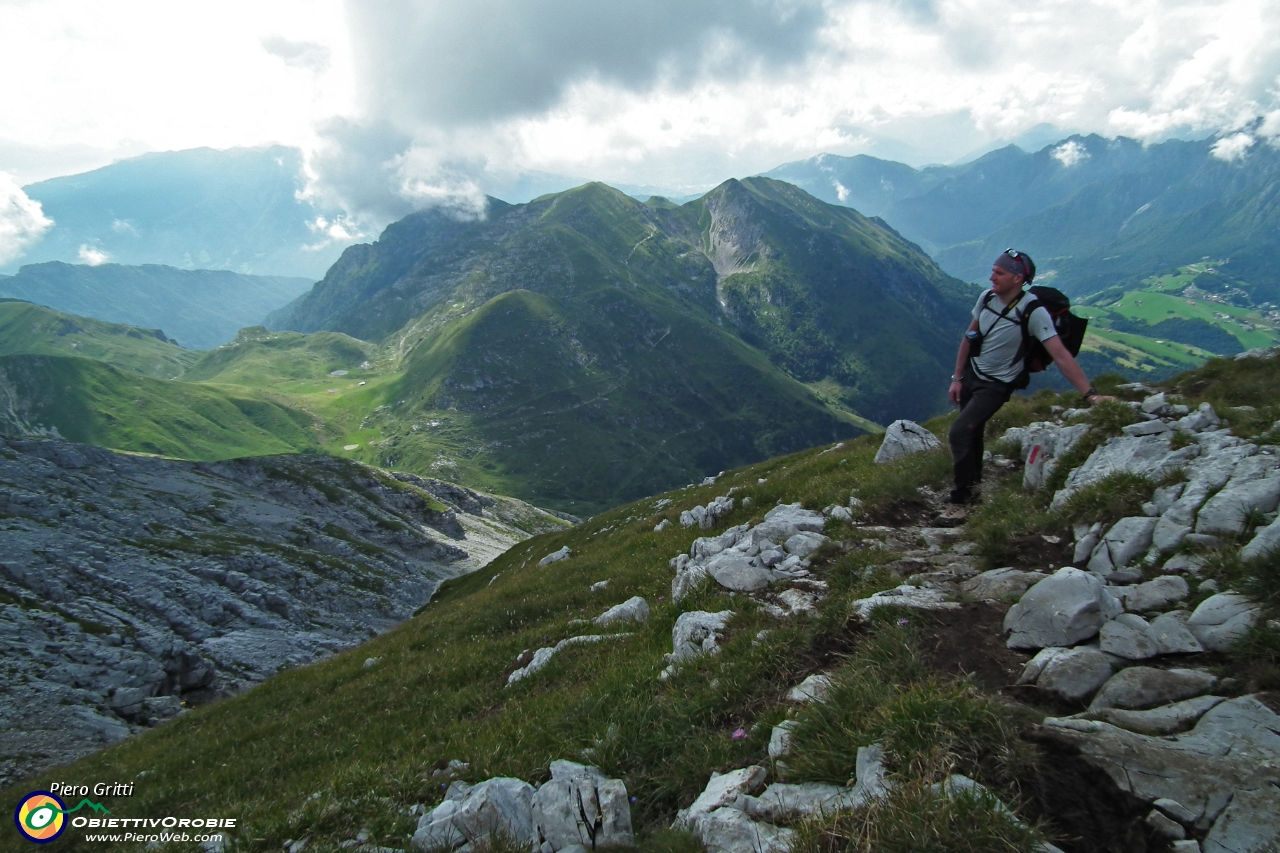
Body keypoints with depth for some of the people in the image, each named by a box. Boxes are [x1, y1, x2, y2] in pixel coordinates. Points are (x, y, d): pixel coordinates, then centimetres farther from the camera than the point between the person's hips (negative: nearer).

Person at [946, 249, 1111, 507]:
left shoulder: (1033, 312, -25)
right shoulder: (986, 297, -8)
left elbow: (1061, 356, -28)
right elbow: (969, 338, 4)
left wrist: (1090, 395, -33)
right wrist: (957, 378, 5)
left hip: (995, 386, -5)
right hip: (971, 373, 5)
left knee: (959, 433, -16)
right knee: (972, 432, 17)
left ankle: (964, 493, 2)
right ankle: (974, 479, 40)